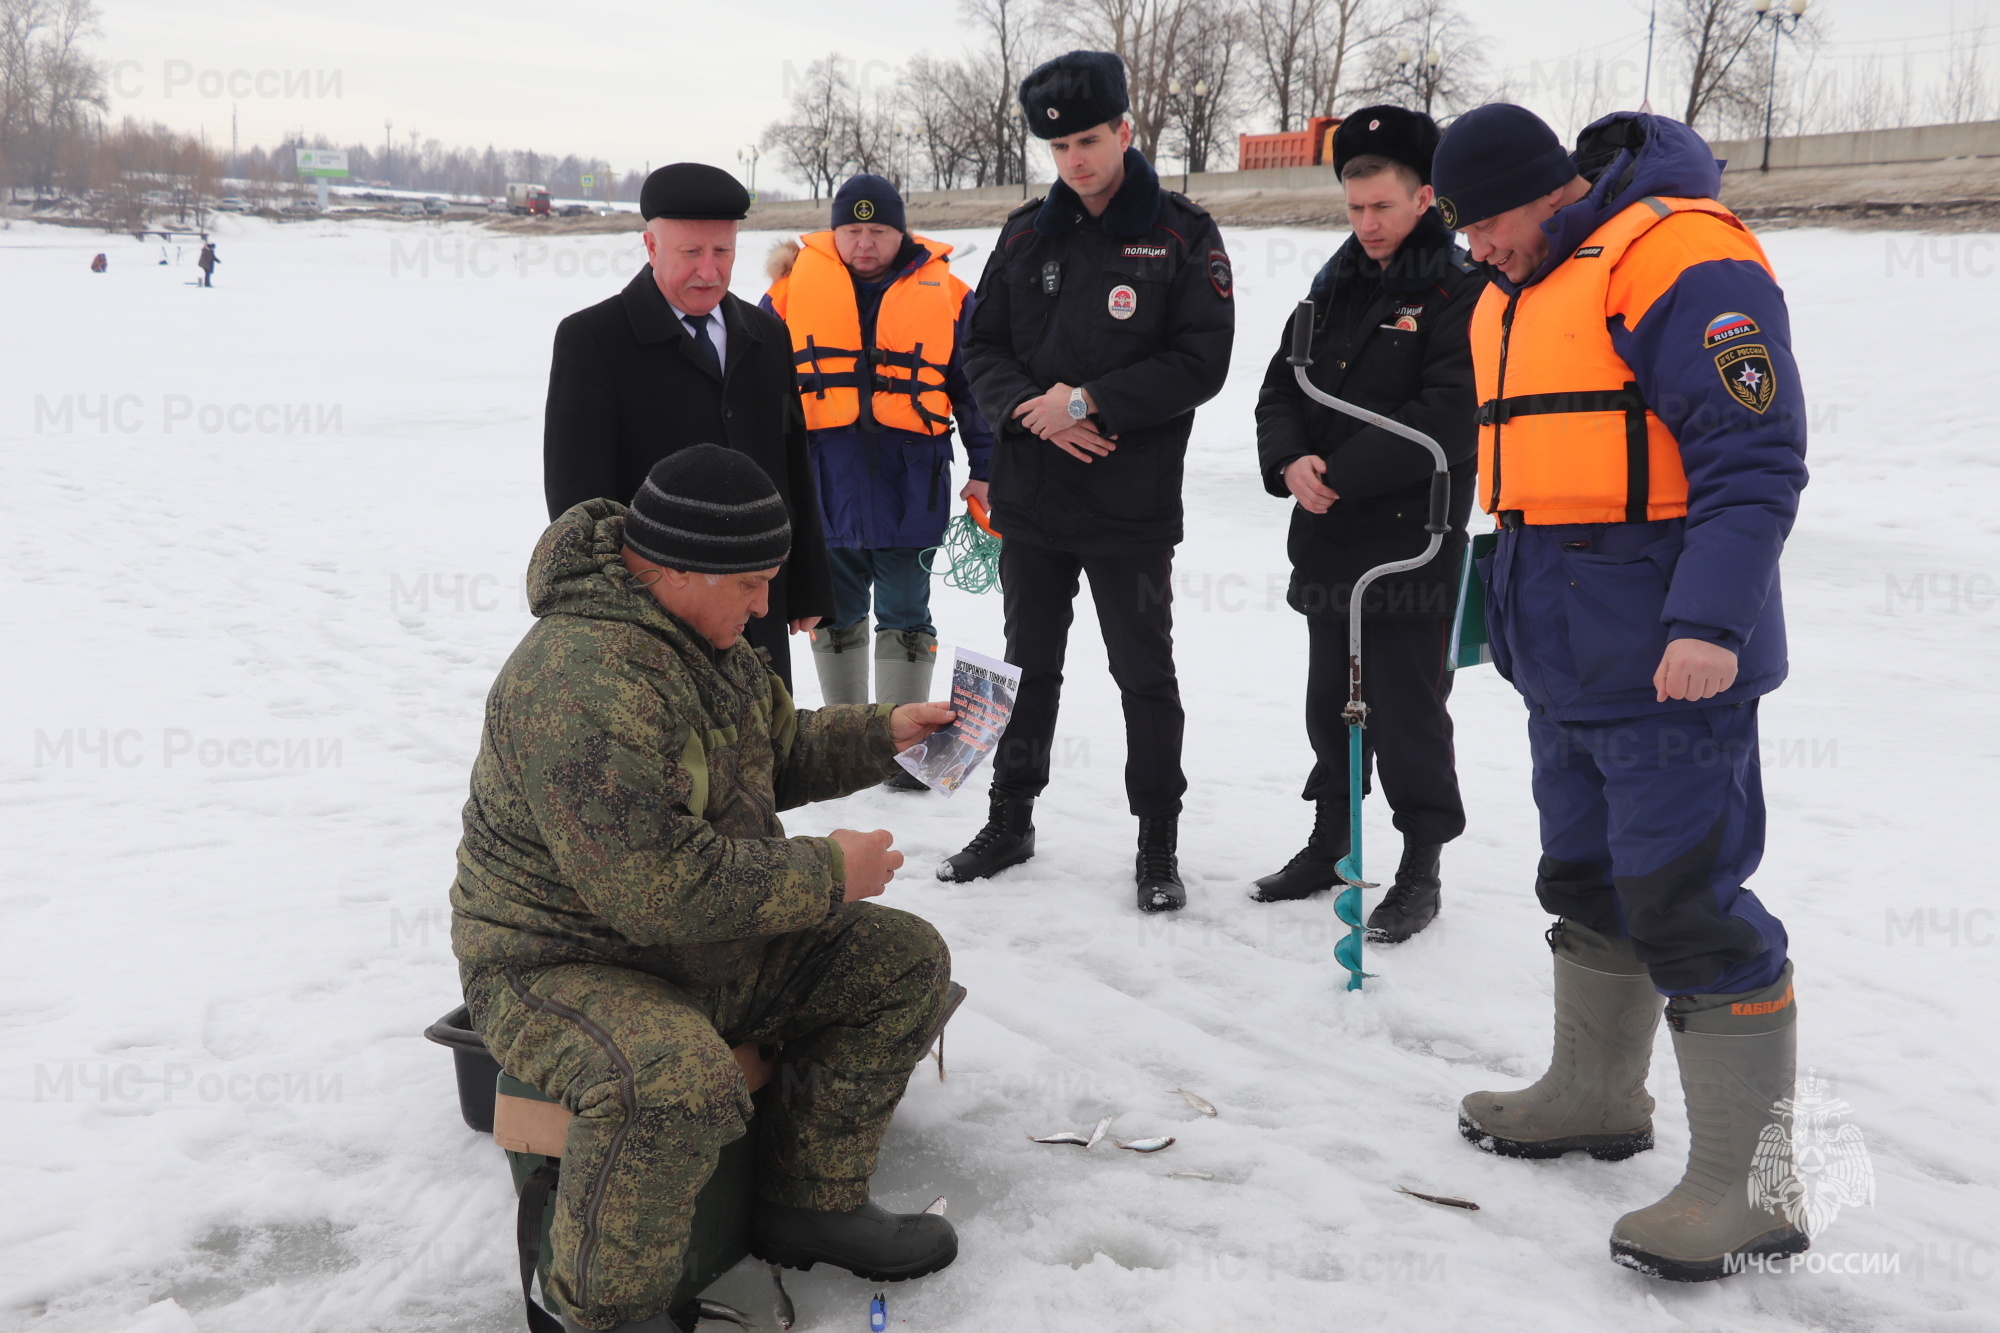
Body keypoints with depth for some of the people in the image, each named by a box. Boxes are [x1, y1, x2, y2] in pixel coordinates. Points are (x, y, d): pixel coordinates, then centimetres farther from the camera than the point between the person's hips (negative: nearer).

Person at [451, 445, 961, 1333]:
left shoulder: (704, 635, 5)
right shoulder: (584, 681, -30)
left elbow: (777, 749, 23)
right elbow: (658, 886, -34)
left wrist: (881, 735, 7)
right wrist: (826, 874, -23)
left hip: (713, 946, 10)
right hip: (562, 966, -10)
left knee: (906, 961, 3)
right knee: (678, 1081, -39)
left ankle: (809, 1204, 15)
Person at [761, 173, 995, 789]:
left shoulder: (945, 294, 2)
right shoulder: (797, 283, 3)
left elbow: (975, 390, 7)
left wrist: (984, 473, 4)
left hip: (909, 488, -1)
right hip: (826, 481, 2)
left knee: (905, 614, 5)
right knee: (835, 612, 13)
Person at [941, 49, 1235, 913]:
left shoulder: (1182, 235, -5)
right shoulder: (1027, 233, 7)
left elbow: (1200, 363, -12)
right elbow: (983, 347, 7)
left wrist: (1087, 402, -18)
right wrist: (1029, 409, -13)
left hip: (1132, 505, -4)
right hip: (1030, 495, 4)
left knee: (1145, 675, 6)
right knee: (1029, 666, 16)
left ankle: (1158, 844, 19)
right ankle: (1010, 821, 30)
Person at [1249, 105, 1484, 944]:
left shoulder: (1461, 294, -9)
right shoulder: (1335, 288, 13)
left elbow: (1446, 418, -19)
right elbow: (1283, 387, 11)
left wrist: (1342, 477, -19)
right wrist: (1291, 461, -10)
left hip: (1411, 544, -7)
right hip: (1328, 539, 7)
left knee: (1408, 707, 0)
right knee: (1331, 699, 16)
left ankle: (1422, 867, 13)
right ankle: (1330, 840, 31)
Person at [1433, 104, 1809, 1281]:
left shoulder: (1682, 260, -14)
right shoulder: (1515, 295, 16)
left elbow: (1754, 460, -20)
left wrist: (1710, 621, -27)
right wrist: (1512, 594, 25)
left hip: (1668, 659, -9)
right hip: (1568, 663, 9)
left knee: (1688, 907, -7)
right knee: (1587, 880, 19)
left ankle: (1749, 1186, 4)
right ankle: (1596, 1097, 36)